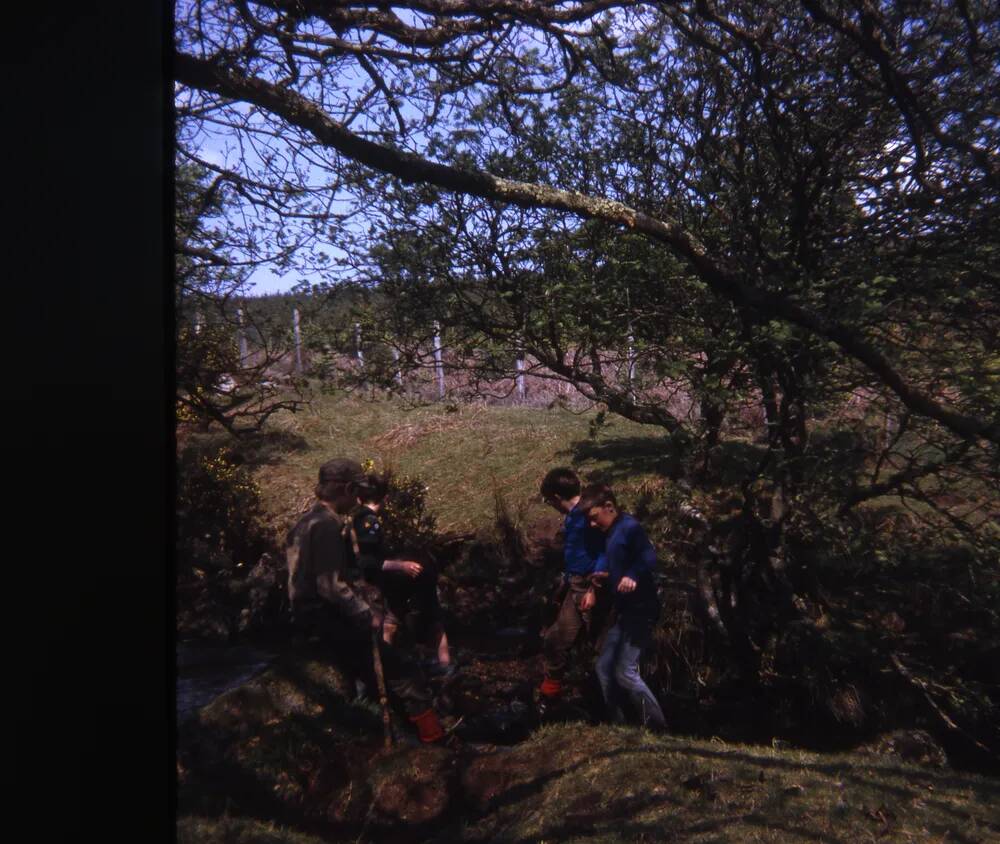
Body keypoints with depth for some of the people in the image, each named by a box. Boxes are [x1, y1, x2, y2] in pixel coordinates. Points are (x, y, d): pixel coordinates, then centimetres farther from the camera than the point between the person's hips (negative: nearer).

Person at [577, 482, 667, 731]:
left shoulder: (630, 527, -16)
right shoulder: (610, 534, 12)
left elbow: (649, 558, -30)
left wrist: (633, 576, -46)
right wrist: (604, 575, 4)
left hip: (641, 610, -10)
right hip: (623, 610, 10)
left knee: (625, 672, -9)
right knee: (604, 666, 12)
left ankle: (657, 727, 7)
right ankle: (618, 724, 25)